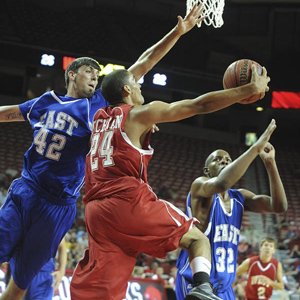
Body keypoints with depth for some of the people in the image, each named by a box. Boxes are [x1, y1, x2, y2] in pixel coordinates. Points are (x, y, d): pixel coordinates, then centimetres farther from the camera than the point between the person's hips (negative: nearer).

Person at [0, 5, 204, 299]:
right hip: (25, 190, 1)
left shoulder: (99, 104, 5)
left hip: (59, 204, -1)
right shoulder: (47, 101, 10)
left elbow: (143, 64, 3)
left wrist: (178, 32, 0)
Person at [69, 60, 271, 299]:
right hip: (130, 201, -6)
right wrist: (250, 89, 5)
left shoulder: (99, 118, 21)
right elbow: (200, 105, 1)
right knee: (197, 239, 6)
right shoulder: (140, 113, 3)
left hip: (97, 209, 6)